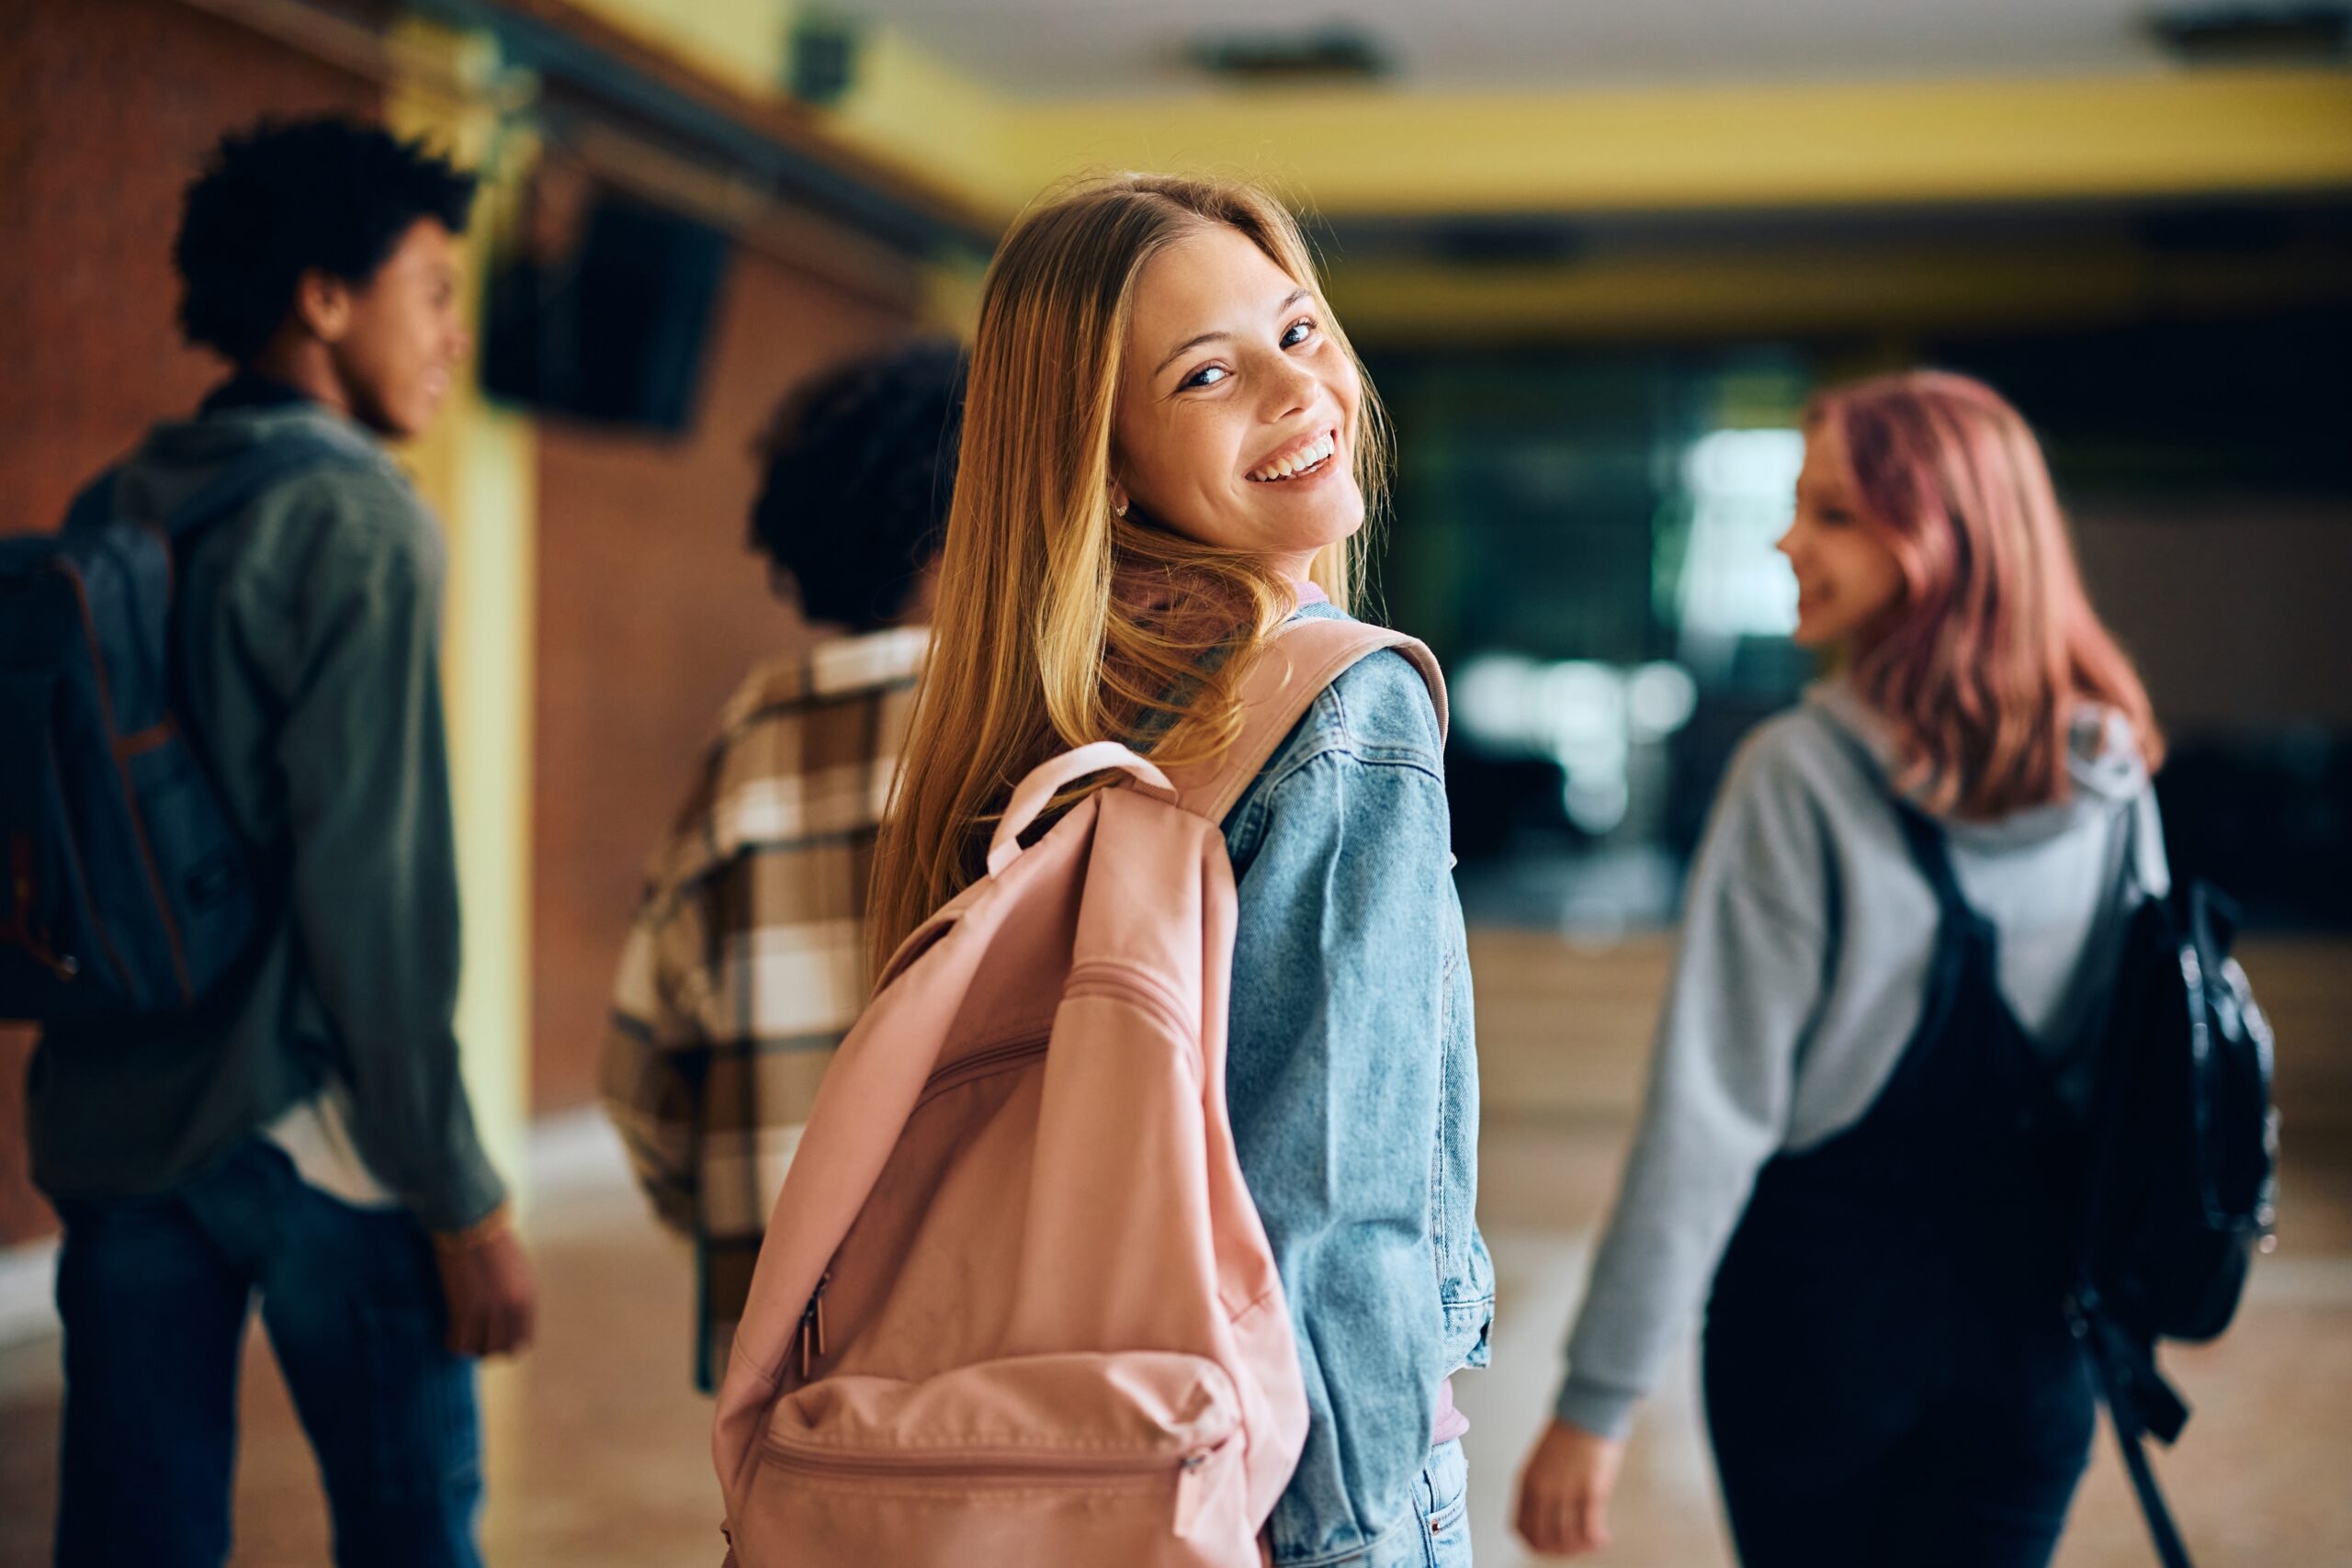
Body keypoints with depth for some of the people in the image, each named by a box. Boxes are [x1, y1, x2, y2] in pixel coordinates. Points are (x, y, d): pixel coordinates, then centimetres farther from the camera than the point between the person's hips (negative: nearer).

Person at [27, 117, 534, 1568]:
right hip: (307, 1125, -7)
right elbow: (372, 879, -18)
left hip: (112, 1124, 7)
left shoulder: (117, 511, 10)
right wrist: (461, 1196, -15)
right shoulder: (356, 520, -12)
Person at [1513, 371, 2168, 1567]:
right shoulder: (2113, 773, -2)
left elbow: (1714, 1106, -20)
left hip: (1824, 1297, -4)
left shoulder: (1801, 774, -19)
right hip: (2036, 1320, 4)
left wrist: (1598, 1398, -14)